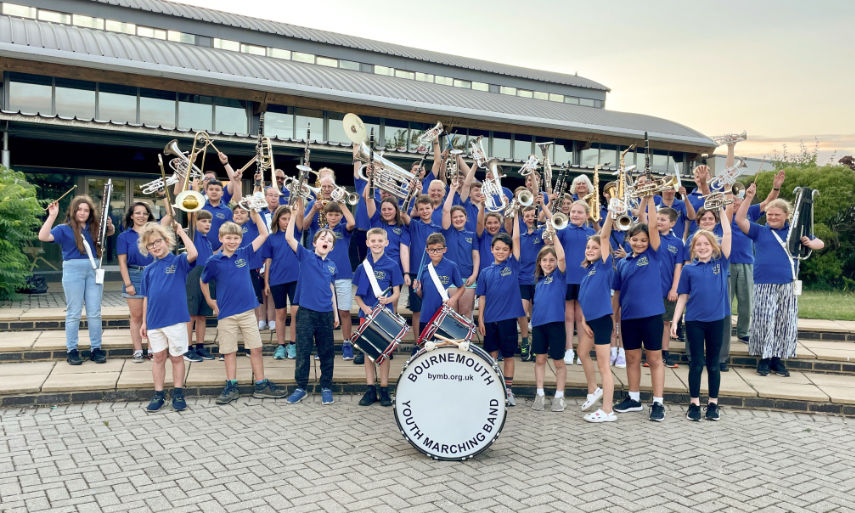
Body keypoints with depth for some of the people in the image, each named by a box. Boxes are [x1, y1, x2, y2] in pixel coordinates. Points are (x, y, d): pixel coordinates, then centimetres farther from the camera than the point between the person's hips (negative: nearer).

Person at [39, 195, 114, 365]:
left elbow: (111, 232, 26)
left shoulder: (94, 228, 11)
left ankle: (96, 349, 13)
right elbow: (43, 236, -15)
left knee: (94, 313, 6)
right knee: (73, 313, 3)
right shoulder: (64, 229, 0)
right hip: (73, 270, -3)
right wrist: (52, 215, -18)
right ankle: (72, 350, 11)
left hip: (93, 270, 4)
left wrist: (109, 225, 4)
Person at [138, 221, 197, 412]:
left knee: (177, 357, 6)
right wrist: (144, 322, 12)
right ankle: (158, 395, 20)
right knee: (158, 357, 11)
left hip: (176, 318, -4)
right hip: (154, 320, 4)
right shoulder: (149, 270, 10)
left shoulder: (178, 262, -1)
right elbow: (146, 298, 14)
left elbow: (193, 254, -24)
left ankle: (178, 394, 16)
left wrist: (181, 231, -15)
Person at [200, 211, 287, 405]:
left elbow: (263, 234, 4)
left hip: (247, 311, 2)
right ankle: (231, 387, 18)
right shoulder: (214, 261, -2)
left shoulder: (244, 253, 3)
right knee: (229, 351, 7)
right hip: (226, 314, -2)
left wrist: (255, 213, -2)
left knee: (256, 348, 4)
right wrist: (211, 303, 11)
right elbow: (203, 281, 13)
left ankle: (261, 385, 13)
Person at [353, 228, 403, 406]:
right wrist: (364, 307, -10)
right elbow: (357, 293, 9)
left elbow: (396, 293, -1)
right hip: (366, 314, 3)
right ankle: (370, 390, 14)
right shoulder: (363, 266, 7)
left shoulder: (392, 265, -1)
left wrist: (388, 300, -23)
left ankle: (384, 390, 12)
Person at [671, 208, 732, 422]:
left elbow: (727, 234, -2)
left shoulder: (720, 263, 4)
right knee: (696, 363, 4)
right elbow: (683, 297, 4)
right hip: (694, 321, 0)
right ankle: (694, 404, 13)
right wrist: (674, 321, -1)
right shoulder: (689, 269, 3)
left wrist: (721, 209, -1)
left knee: (713, 363, 9)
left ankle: (713, 403, 20)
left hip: (716, 319, 1)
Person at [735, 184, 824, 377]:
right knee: (764, 321, 1)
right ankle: (764, 358, 12)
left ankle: (778, 358, 18)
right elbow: (740, 219, -4)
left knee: (786, 322, 6)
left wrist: (810, 243, -9)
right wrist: (749, 197, -11)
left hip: (788, 285, 2)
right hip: (764, 285, -2)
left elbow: (820, 243, 14)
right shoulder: (759, 231, 8)